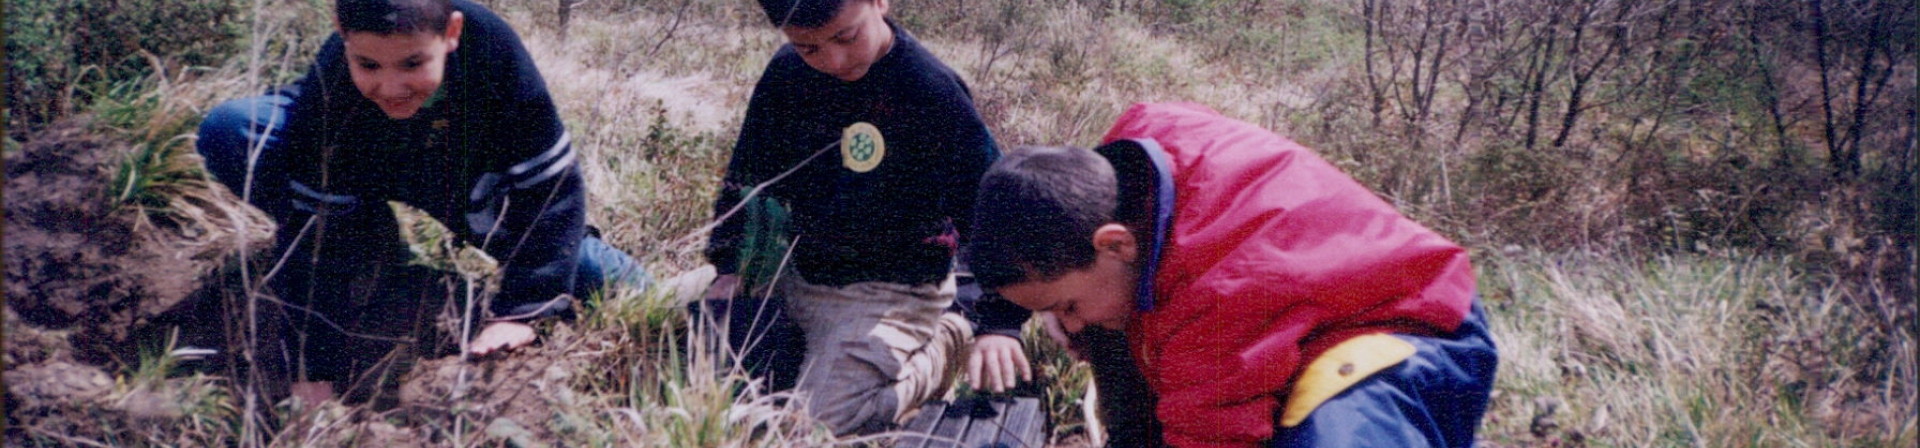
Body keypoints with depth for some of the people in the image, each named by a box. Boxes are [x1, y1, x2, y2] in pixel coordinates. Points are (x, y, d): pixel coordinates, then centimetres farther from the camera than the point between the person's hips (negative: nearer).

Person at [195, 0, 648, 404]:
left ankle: (615, 269, 17)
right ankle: (374, 258, -9)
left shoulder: (493, 48, -37)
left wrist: (518, 311, -32)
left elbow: (550, 185, -30)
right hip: (360, 168, 1)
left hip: (466, 172, 0)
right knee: (228, 132, -28)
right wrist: (314, 369, -33)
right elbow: (318, 227, -32)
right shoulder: (328, 90, -37)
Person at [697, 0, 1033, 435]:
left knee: (818, 424, -23)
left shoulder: (931, 90, -20)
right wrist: (729, 265, 1)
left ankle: (942, 346, 1)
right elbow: (749, 173, 13)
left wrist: (998, 323, -27)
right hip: (795, 275, 7)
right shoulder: (787, 72, -2)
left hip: (891, 293, -7)